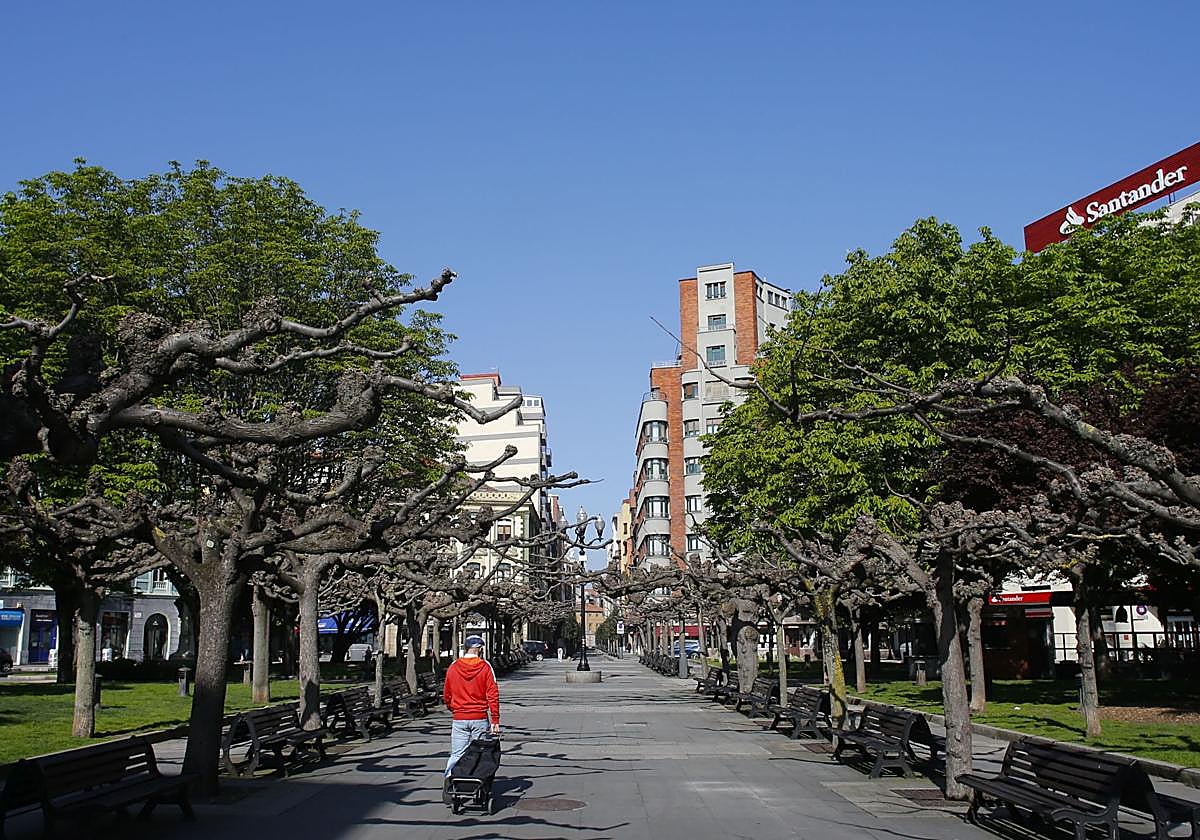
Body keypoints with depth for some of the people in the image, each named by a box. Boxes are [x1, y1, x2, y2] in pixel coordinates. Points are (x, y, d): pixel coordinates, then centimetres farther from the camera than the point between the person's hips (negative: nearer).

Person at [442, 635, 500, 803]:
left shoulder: (453, 667, 2)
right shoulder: (485, 667, -4)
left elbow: (446, 696, 10)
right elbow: (493, 695, -8)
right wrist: (495, 720, -7)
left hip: (459, 719, 2)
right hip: (480, 718, -2)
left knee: (456, 754, 4)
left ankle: (449, 781, -15)